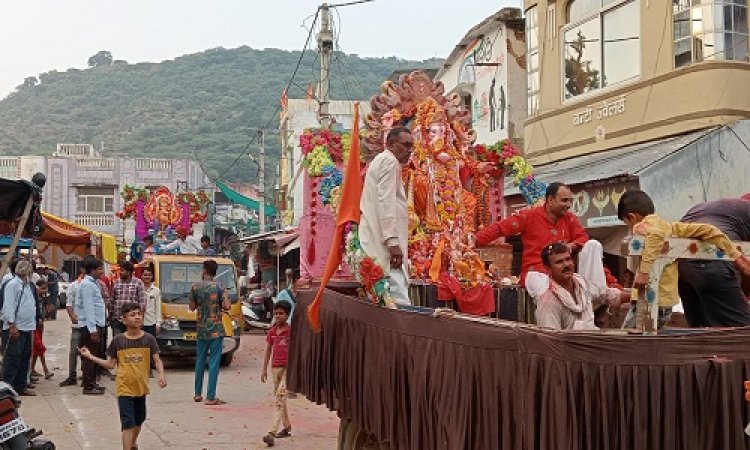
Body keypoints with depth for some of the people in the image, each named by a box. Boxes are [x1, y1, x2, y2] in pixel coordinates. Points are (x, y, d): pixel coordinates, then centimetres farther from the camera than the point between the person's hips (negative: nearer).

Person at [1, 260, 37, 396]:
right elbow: (8, 306, -16)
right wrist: (12, 325, -20)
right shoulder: (12, 285, -10)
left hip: (27, 328, 9)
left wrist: (33, 326, 17)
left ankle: (21, 386, 19)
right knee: (12, 359, -6)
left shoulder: (27, 285, 17)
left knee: (25, 359, 12)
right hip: (15, 329, -9)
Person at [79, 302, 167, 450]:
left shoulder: (148, 339, -6)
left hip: (141, 388, 3)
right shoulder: (118, 340, -6)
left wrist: (161, 375, -24)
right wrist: (90, 357, -2)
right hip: (124, 389, -3)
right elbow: (110, 364, 3)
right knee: (128, 424, -11)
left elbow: (157, 360, -6)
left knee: (138, 421, 22)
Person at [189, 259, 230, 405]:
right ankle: (210, 397, -4)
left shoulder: (195, 287, 1)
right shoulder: (218, 287, -8)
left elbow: (192, 307, 9)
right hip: (216, 329, -4)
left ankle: (198, 394, 23)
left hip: (201, 329, 4)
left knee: (200, 361, 16)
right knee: (214, 362, -2)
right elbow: (227, 306, -12)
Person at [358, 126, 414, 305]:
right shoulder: (389, 161, -5)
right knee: (399, 298, -18)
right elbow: (386, 202, -16)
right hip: (384, 241, -10)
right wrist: (392, 241, -21)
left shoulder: (379, 161, 27)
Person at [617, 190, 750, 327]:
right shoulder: (670, 227, 14)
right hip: (667, 302, 9)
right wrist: (736, 255, 11)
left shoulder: (641, 226, -8)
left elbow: (655, 233, -31)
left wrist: (645, 270, -34)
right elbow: (707, 230, 9)